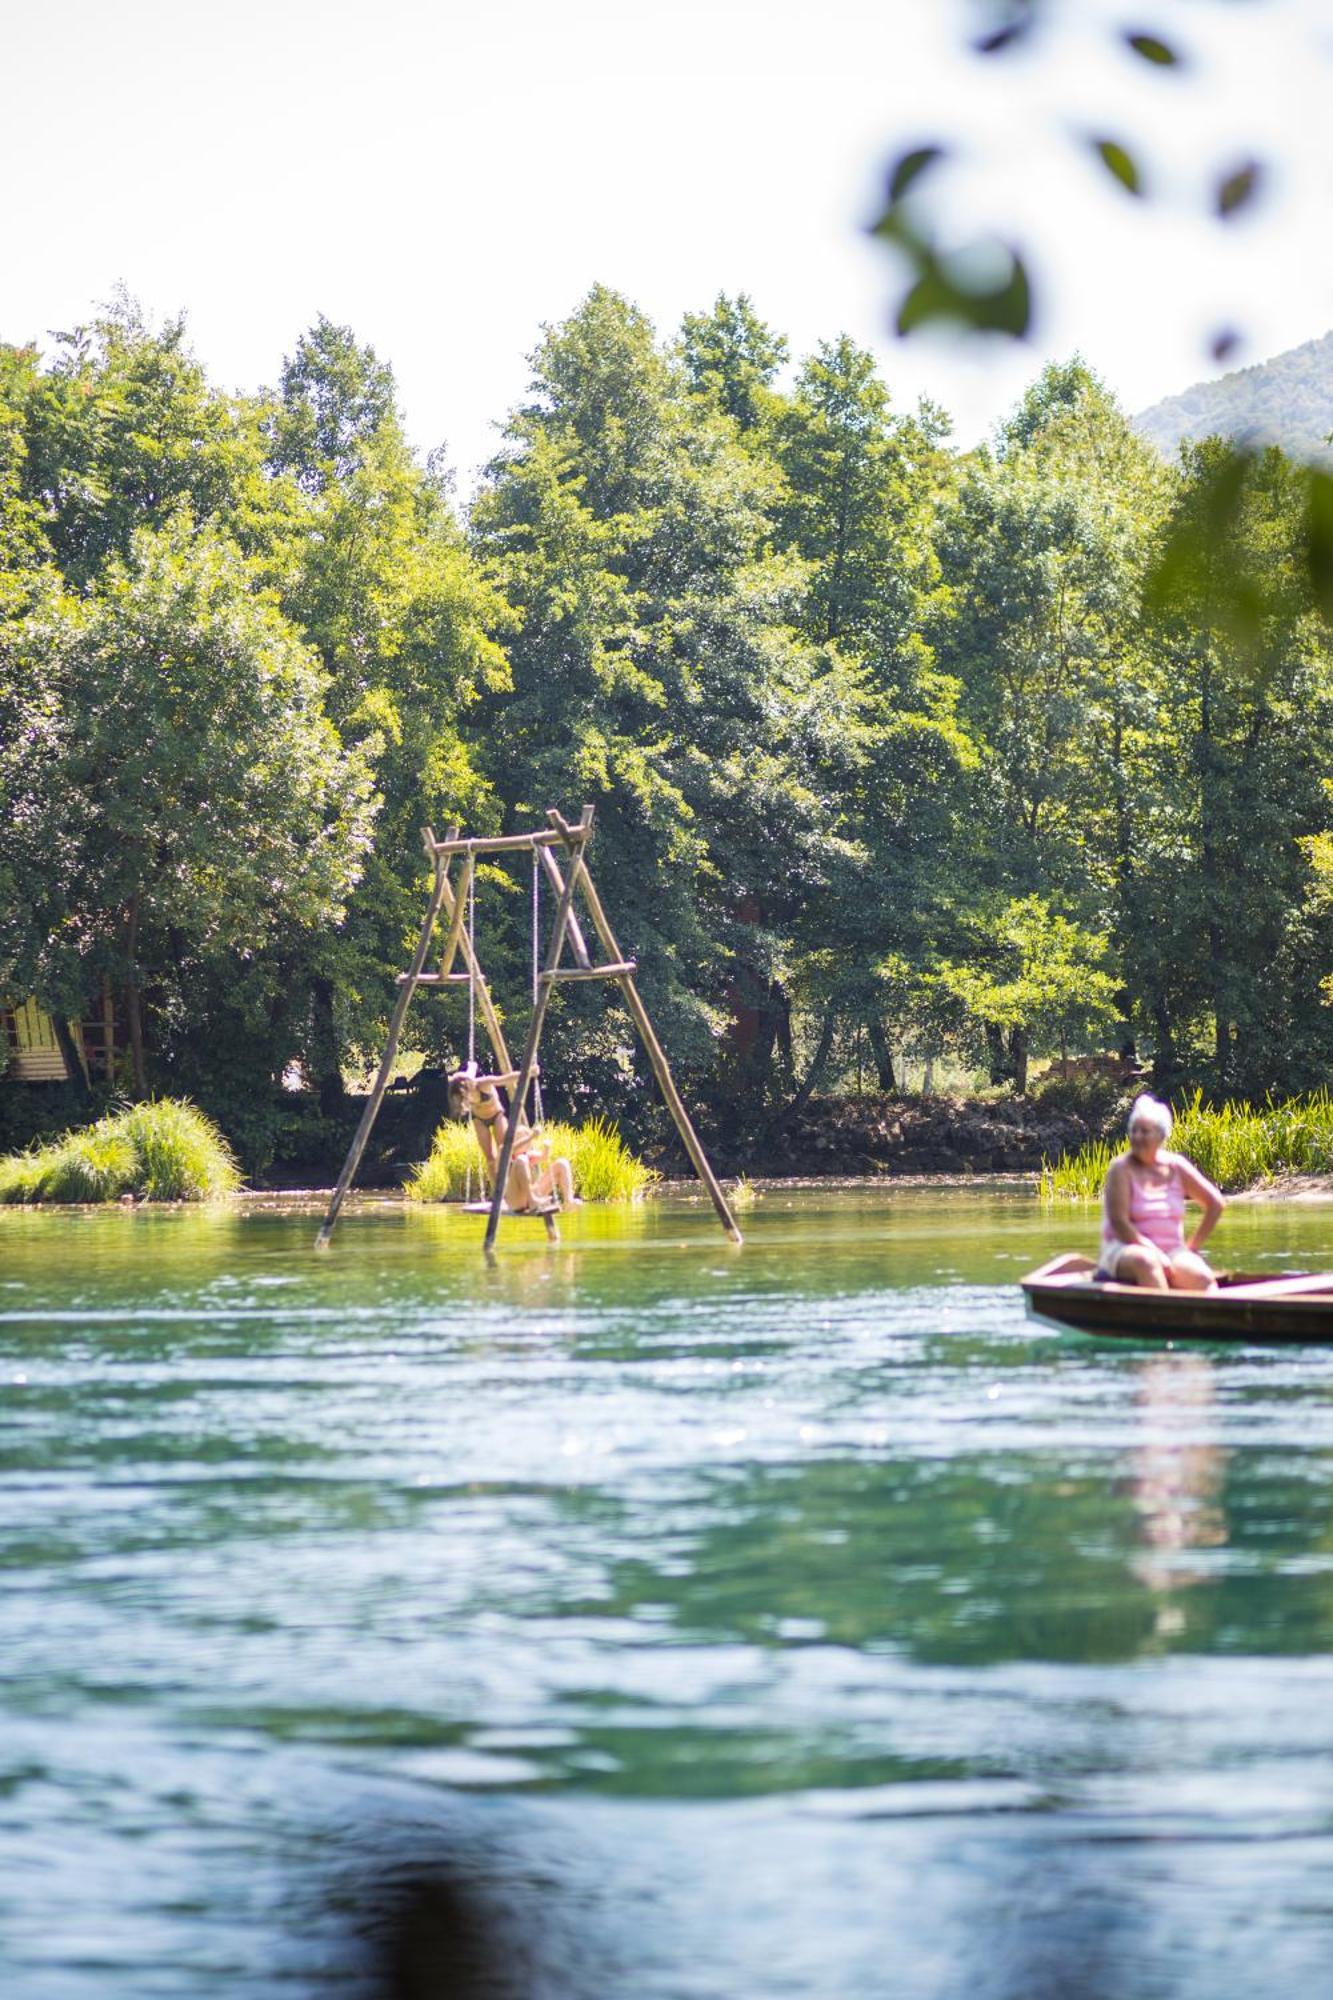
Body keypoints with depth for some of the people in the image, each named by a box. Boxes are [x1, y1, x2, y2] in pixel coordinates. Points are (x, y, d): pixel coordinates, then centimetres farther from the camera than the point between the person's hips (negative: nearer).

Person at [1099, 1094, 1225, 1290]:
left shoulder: (1176, 1167, 7)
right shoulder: (1121, 1169, -5)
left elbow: (1216, 1204, 14)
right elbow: (1118, 1222, -14)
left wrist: (1192, 1247, 6)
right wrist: (1154, 1252, -20)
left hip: (1171, 1251, 4)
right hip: (1124, 1250, -4)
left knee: (1203, 1278, -26)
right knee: (1145, 1261, -39)